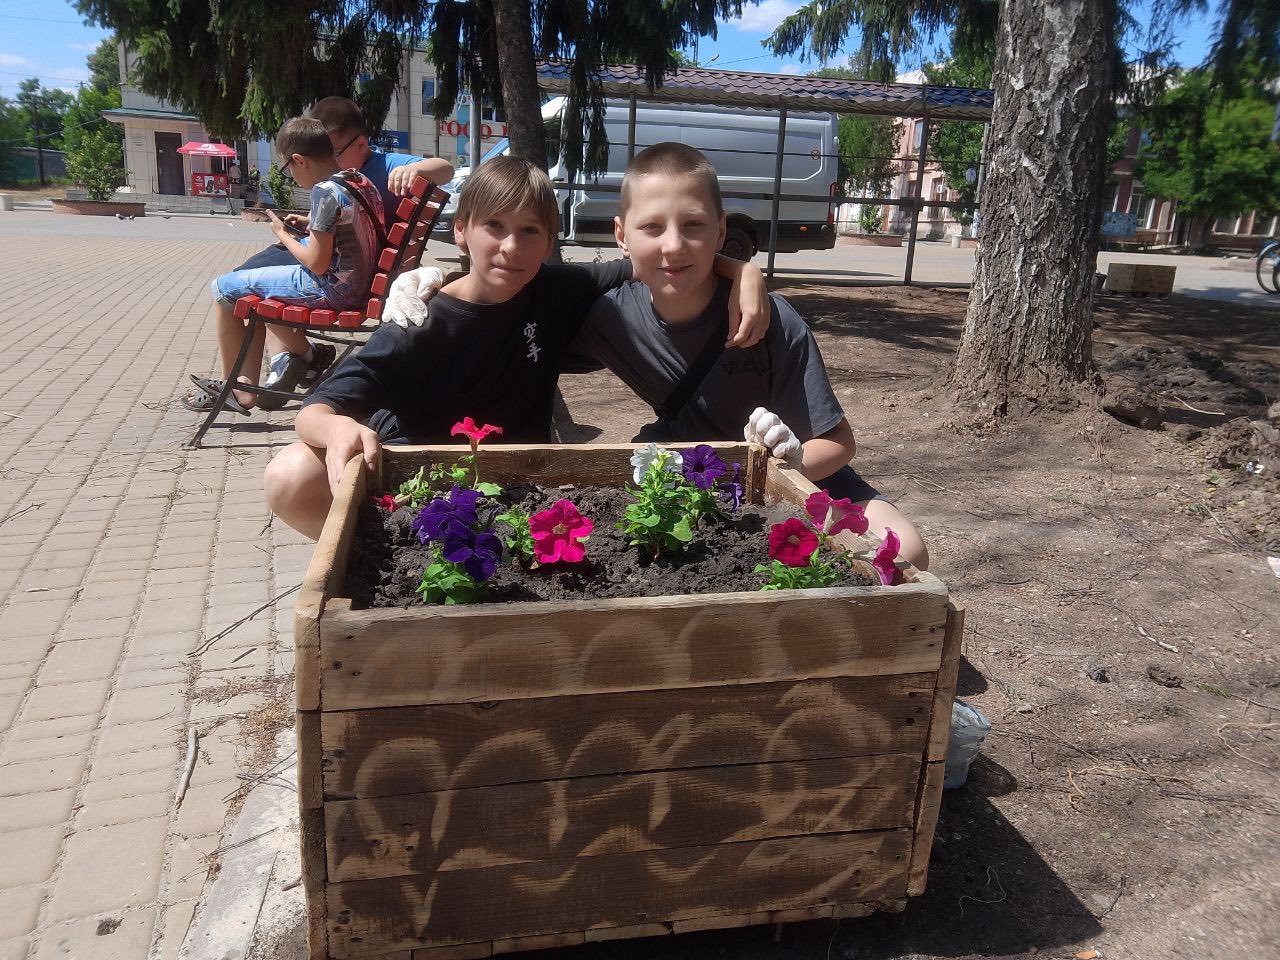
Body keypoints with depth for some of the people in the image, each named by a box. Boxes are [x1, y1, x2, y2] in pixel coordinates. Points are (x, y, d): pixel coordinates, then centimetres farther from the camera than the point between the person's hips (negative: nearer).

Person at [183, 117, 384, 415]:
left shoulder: (325, 191, -19)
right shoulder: (361, 181, 6)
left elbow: (316, 264, -19)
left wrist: (284, 234, -3)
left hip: (330, 289, -9)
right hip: (356, 282, 9)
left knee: (224, 288, 4)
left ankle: (233, 389, 11)